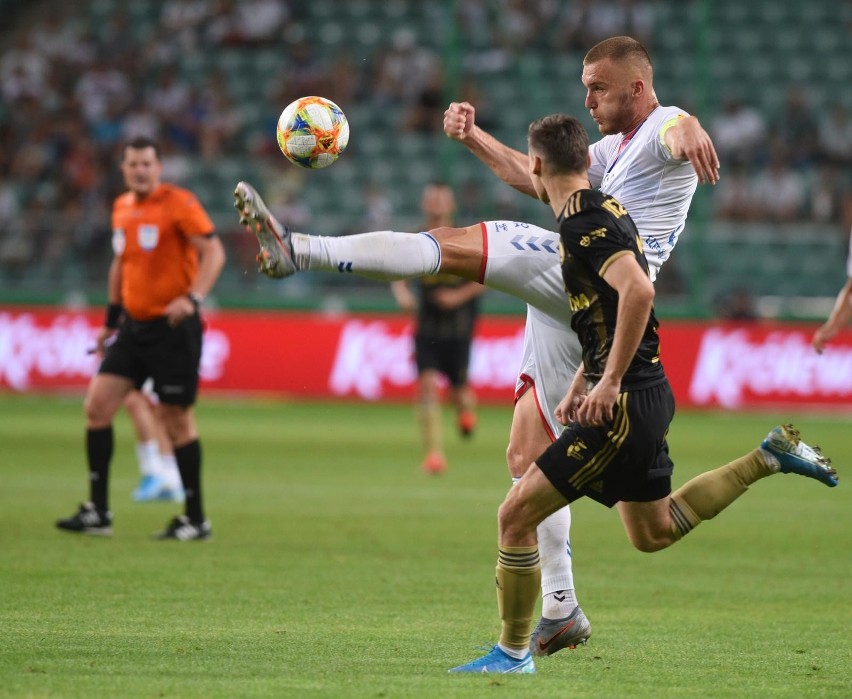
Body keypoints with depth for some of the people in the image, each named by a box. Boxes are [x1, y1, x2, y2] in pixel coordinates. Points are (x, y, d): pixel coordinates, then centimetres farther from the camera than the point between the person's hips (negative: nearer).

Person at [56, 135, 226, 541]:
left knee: (177, 419, -3)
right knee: (97, 403, -3)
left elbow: (214, 251, -17)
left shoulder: (178, 203, -11)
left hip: (173, 325, -7)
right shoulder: (122, 208, 11)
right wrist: (111, 319, 23)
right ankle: (97, 511, 3)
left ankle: (196, 520, 9)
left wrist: (193, 298, -31)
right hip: (133, 325, 7)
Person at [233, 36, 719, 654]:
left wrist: (690, 135, -51)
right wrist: (474, 138, 20)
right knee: (526, 457, 9)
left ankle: (298, 250, -32)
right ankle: (561, 610, 10)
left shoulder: (662, 126, 0)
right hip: (573, 308, 10)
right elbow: (536, 176, 35)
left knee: (449, 244, -19)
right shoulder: (616, 148, 31)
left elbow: (679, 129, -26)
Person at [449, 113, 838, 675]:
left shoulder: (583, 221, -17)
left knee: (517, 515, -8)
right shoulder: (602, 210, 14)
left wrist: (609, 382, -28)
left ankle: (513, 654, 0)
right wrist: (580, 385, 21)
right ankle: (772, 456, 25)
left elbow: (638, 291, -32)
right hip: (644, 396, 10)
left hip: (626, 404, -10)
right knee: (653, 533, 26)